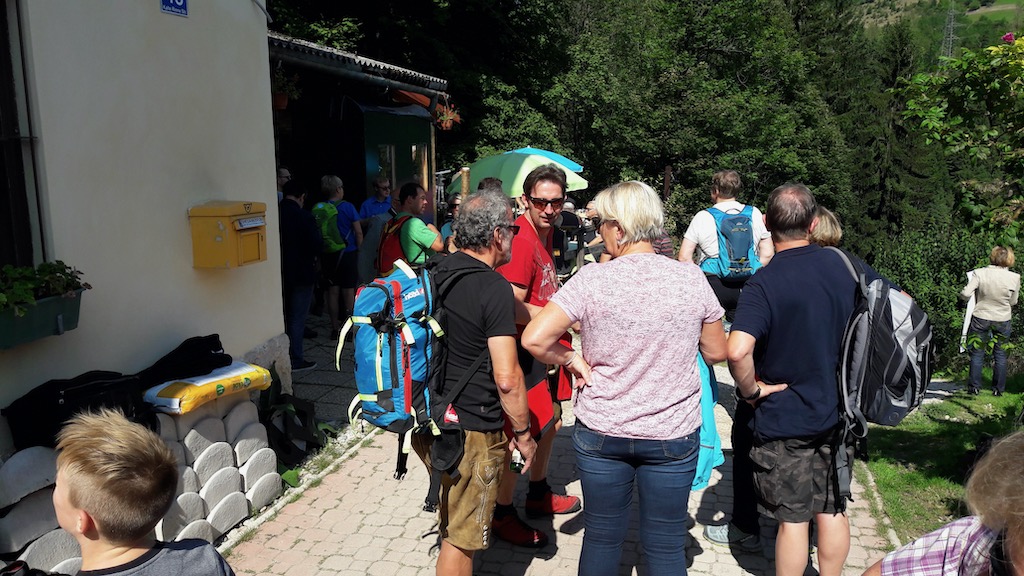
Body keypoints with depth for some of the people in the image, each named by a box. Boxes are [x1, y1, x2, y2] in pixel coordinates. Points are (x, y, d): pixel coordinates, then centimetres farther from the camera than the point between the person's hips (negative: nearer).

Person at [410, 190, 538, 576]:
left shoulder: (439, 270, 4)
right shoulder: (493, 287, -20)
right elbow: (507, 378, -22)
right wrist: (523, 433, -9)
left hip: (426, 421, 8)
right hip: (470, 430, -8)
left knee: (451, 520, 29)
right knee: (461, 537, 8)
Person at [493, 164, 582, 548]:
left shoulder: (544, 233, 10)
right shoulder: (521, 239, -22)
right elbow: (514, 309, -28)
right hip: (524, 352, -10)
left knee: (550, 422, 22)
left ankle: (538, 495, 41)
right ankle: (503, 516, 17)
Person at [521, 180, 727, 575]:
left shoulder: (592, 280, -14)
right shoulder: (692, 279, -7)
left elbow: (534, 339, -18)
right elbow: (716, 353, 3)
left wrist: (573, 360, -2)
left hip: (601, 434, -1)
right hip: (673, 437, 1)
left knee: (602, 538, 17)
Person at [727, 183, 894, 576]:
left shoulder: (764, 283, -21)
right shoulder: (845, 265, -4)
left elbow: (737, 351, -36)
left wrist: (751, 390, -17)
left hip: (783, 422, -5)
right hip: (837, 414, 5)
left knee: (793, 520, 8)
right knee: (833, 511, 19)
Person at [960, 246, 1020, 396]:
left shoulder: (979, 273, -16)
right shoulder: (1014, 278, -10)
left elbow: (965, 294, -20)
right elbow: (1013, 302, 2)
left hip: (981, 318, -1)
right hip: (1003, 320, 1)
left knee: (977, 353, 11)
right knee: (1000, 354, 14)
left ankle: (974, 386, 15)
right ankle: (999, 388, 20)